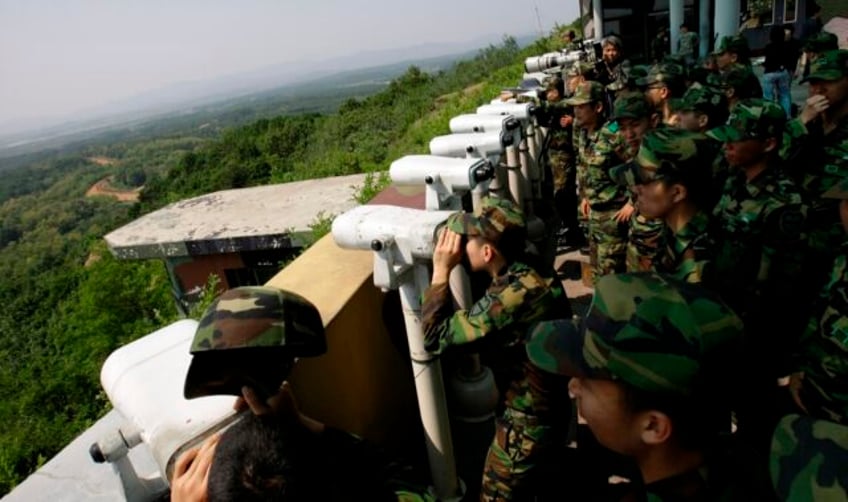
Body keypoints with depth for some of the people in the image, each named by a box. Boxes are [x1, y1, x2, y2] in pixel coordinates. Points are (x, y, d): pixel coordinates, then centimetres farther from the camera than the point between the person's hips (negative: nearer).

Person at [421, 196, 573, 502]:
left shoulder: (513, 295, -33)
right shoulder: (526, 272, -5)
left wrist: (441, 271, -21)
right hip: (548, 396, 9)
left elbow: (436, 337, -26)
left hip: (530, 413, -9)